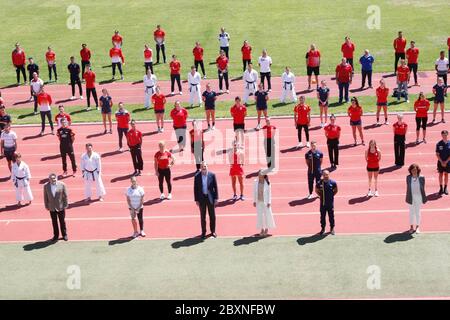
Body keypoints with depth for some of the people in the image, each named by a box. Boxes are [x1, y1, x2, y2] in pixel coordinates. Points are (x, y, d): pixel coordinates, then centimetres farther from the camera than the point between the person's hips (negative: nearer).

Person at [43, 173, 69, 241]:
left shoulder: (62, 185, -12)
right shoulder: (46, 186, -7)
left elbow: (65, 195, -6)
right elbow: (45, 197, 0)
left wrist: (66, 205, -6)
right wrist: (46, 206, 1)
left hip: (61, 207, -1)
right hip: (52, 207, 1)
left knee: (62, 221, 12)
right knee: (54, 222, 12)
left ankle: (64, 235, 26)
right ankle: (56, 235, 25)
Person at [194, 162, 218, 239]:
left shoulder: (212, 175, -5)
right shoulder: (197, 176, -4)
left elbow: (215, 187, -2)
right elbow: (195, 188, 0)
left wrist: (216, 198, -5)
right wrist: (196, 200, -3)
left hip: (210, 198, 0)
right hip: (201, 198, 0)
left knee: (212, 215, 9)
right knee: (203, 216, 8)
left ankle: (213, 231, 22)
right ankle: (203, 232, 18)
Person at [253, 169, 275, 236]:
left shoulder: (267, 183, -11)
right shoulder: (256, 182, -5)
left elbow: (269, 192, -6)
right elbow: (254, 191, 2)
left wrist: (269, 202, -8)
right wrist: (254, 201, 3)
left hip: (265, 201, -2)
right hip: (259, 201, 2)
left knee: (267, 214, 5)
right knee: (260, 215, 8)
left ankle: (266, 229, 20)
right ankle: (262, 229, 20)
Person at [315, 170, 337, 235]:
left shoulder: (333, 182, -9)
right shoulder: (319, 183, -9)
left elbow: (336, 190, 8)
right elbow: (317, 190, 9)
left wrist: (331, 195, 1)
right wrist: (321, 195, 2)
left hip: (330, 203, 0)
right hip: (323, 202, 0)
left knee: (331, 216, 9)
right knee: (322, 216, 9)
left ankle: (332, 228, 24)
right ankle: (323, 228, 24)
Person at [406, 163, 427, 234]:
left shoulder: (421, 178, -9)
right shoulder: (408, 177, -5)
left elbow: (423, 188, -3)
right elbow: (408, 188, 1)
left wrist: (424, 198, -1)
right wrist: (407, 198, 2)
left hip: (419, 197, -1)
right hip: (411, 197, 1)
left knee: (418, 212, 10)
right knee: (411, 212, 12)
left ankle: (417, 227, 22)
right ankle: (411, 227, 25)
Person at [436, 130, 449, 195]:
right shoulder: (439, 144, -5)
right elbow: (437, 154, -4)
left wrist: (446, 162, -10)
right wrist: (442, 162, -11)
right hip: (440, 162, 0)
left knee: (446, 174, 8)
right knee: (441, 174, 5)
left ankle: (445, 188, 17)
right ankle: (441, 188, 13)